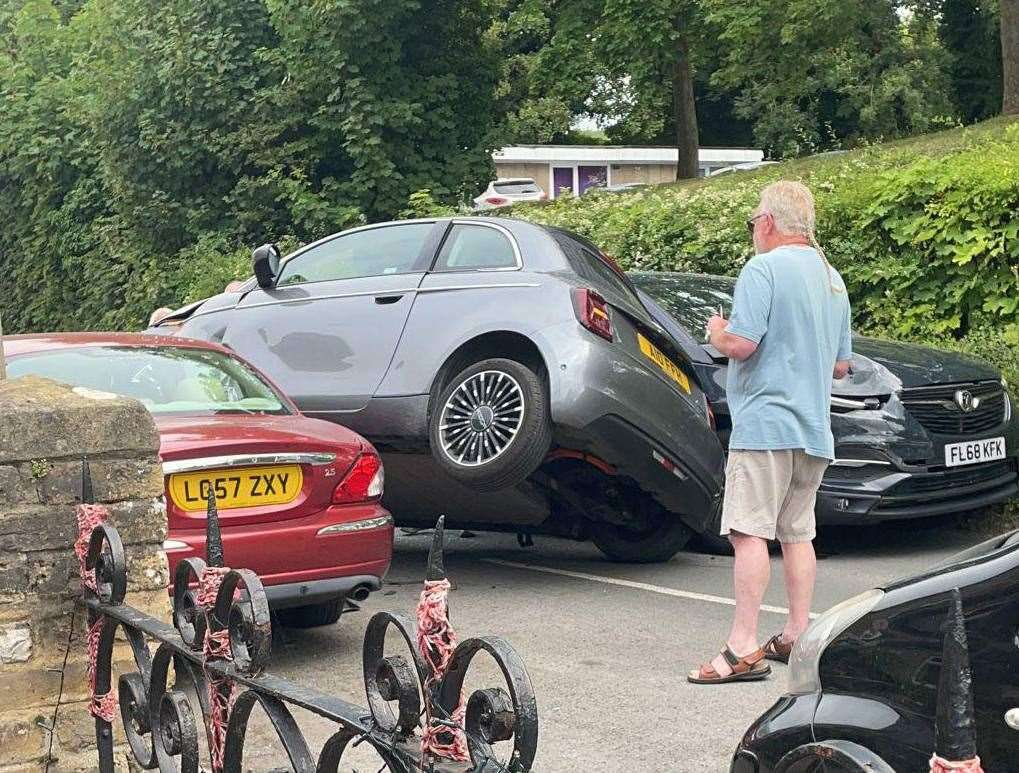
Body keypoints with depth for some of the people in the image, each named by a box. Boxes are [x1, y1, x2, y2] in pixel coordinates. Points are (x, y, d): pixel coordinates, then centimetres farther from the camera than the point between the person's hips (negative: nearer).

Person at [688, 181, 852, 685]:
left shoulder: (763, 269, -10)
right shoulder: (832, 279, 17)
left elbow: (741, 343, -20)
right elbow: (840, 366, 21)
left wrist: (716, 333, 0)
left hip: (766, 421, -9)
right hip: (814, 430, 9)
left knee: (749, 532, -10)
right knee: (797, 533, 15)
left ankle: (743, 650, -14)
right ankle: (796, 638, 20)